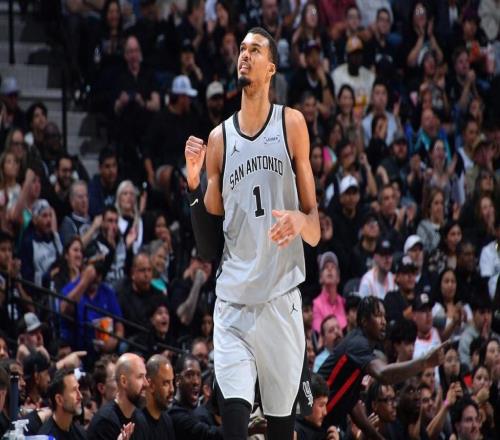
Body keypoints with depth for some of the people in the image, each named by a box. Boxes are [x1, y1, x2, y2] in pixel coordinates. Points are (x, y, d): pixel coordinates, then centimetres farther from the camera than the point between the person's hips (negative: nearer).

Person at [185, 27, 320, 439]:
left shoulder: (292, 125, 4)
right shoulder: (219, 139, 11)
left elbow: (316, 231, 4)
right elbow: (209, 246, 11)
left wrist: (301, 220, -19)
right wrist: (194, 181, 0)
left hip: (281, 300, -1)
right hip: (232, 302, 1)